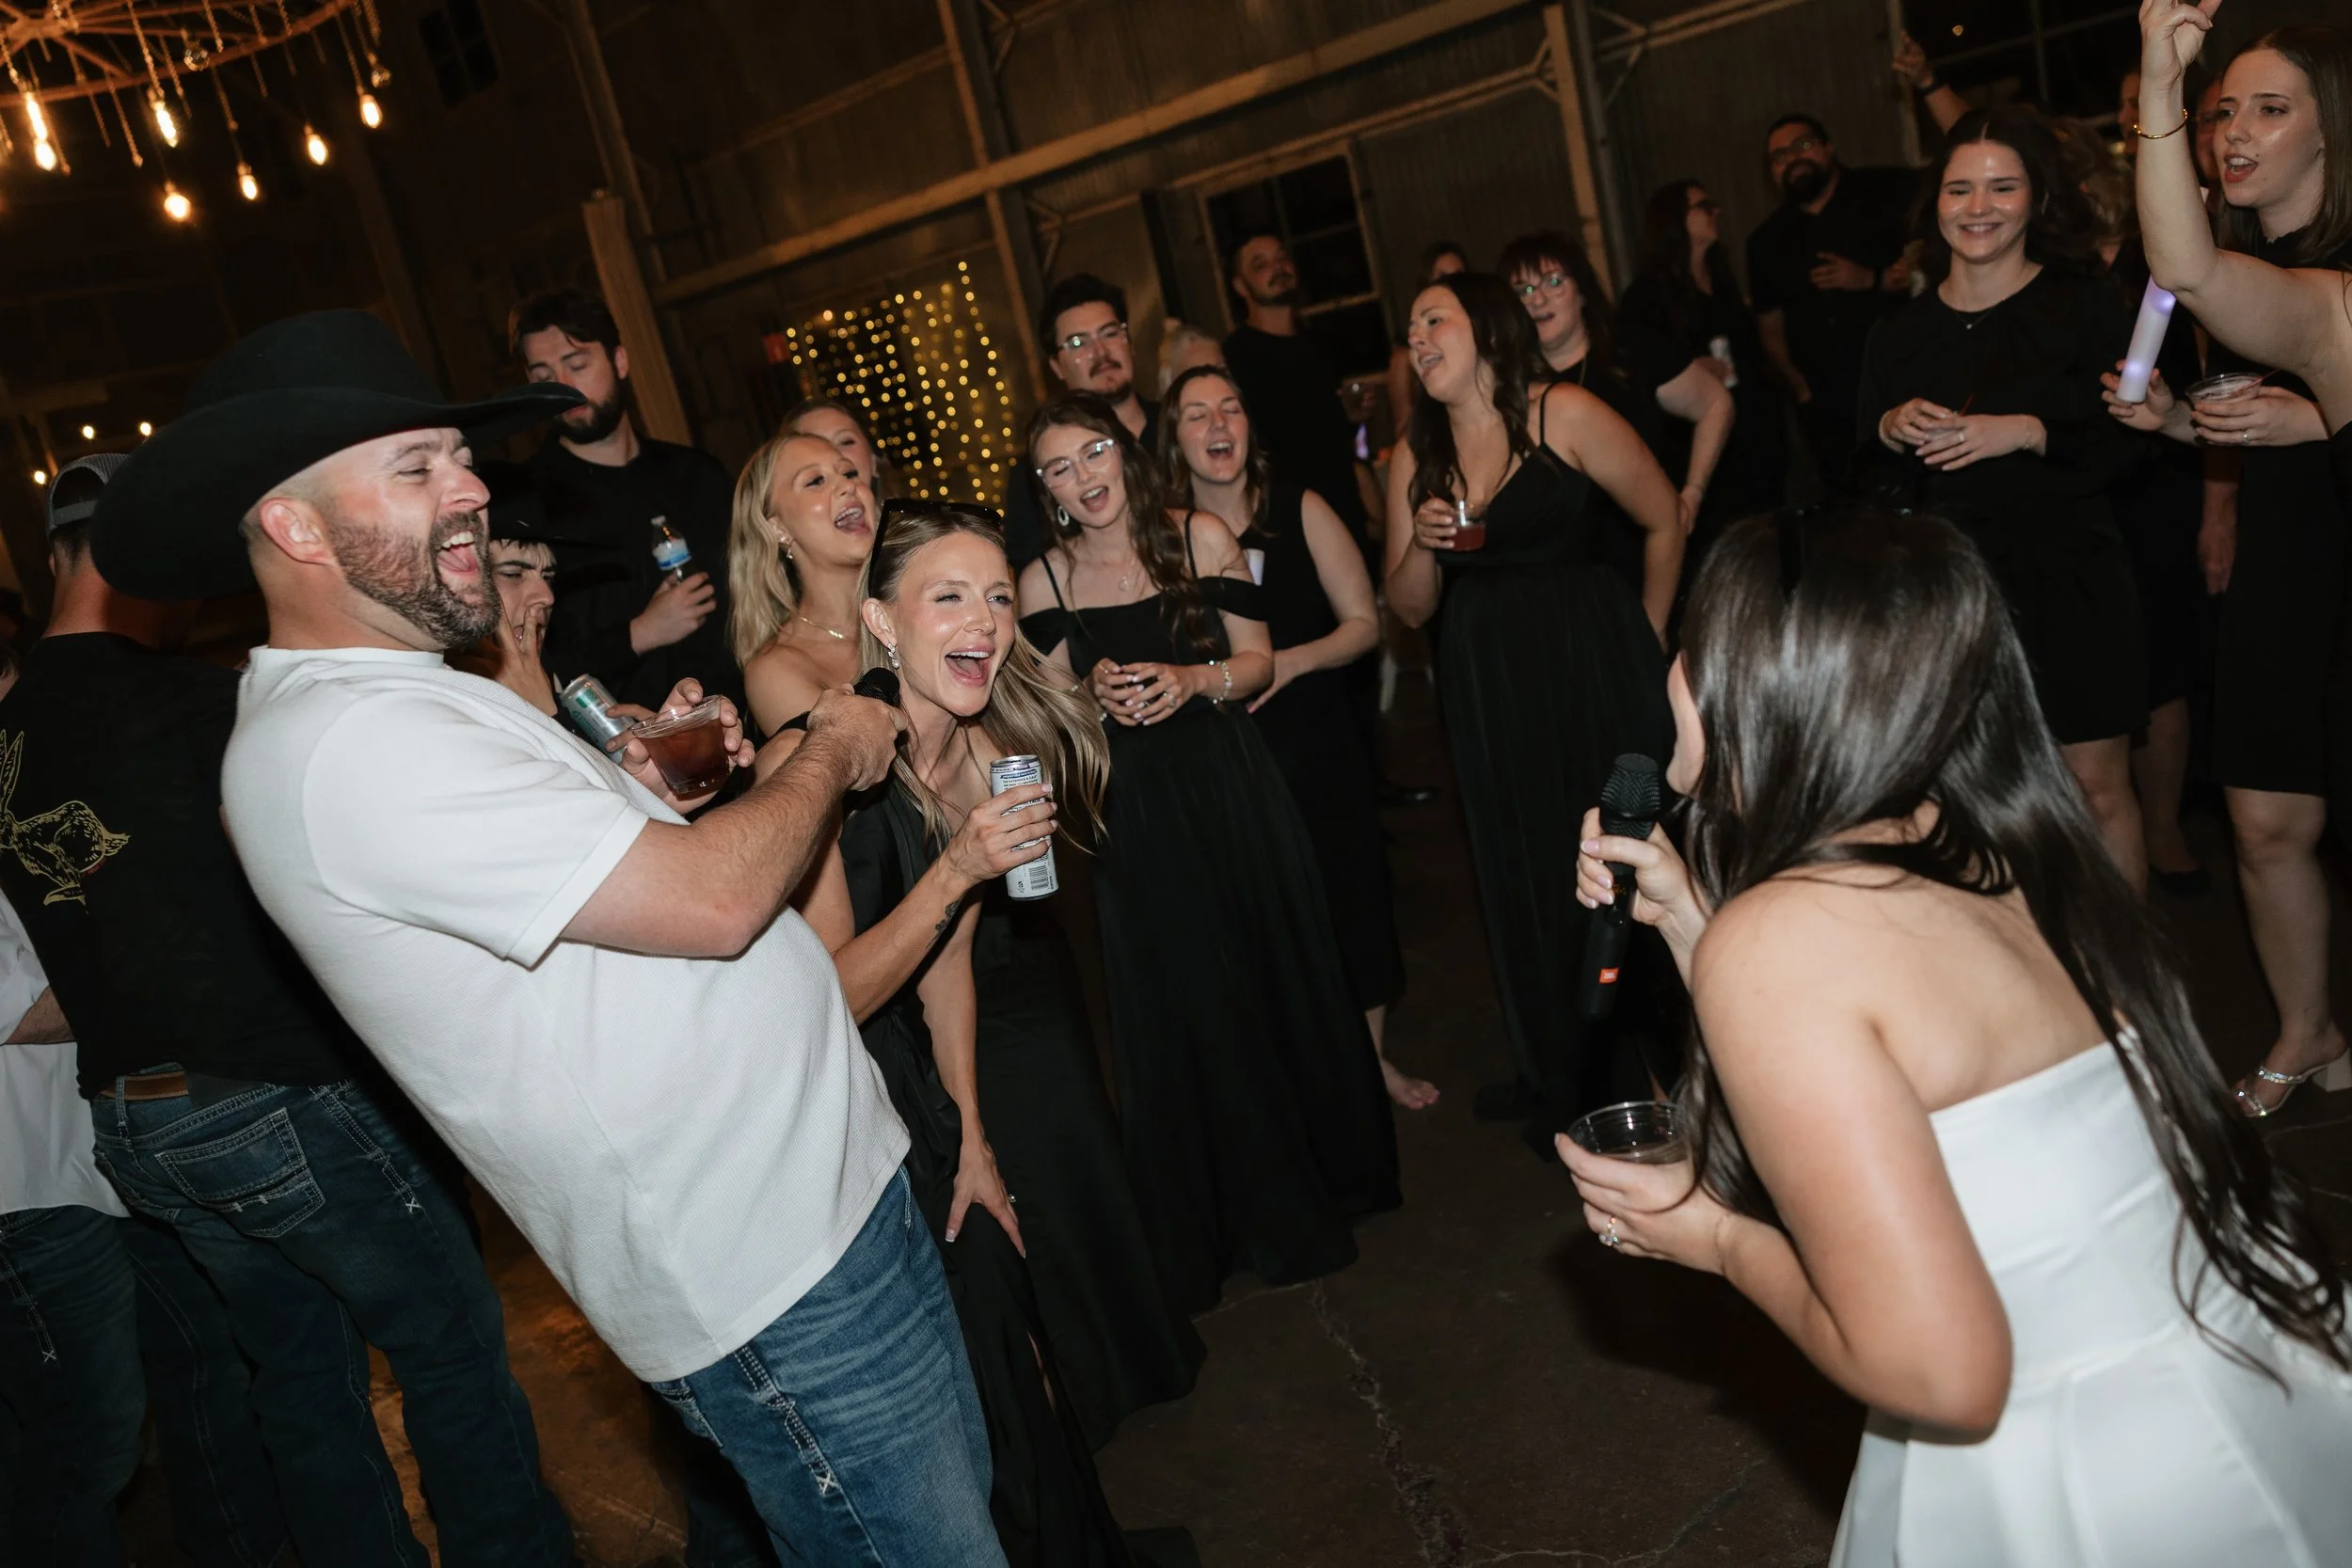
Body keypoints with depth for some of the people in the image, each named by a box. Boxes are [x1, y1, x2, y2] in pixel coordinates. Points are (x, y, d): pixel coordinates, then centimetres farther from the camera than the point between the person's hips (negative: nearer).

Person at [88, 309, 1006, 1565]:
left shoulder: (410, 701, 13)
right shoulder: (340, 743, -21)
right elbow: (713, 898, -25)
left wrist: (649, 776, 5)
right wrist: (831, 753, -7)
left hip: (839, 1182, 10)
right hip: (768, 1279, -10)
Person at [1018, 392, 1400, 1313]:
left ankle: (1325, 1166, 36)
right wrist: (1098, 692, -16)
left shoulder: (1201, 538, -3)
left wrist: (1192, 679, -18)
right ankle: (1251, 1209, 28)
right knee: (1184, 1007, 7)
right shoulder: (1043, 581, -3)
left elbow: (1258, 661, 0)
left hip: (1233, 788, 1)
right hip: (1136, 813, 0)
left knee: (1280, 975, 11)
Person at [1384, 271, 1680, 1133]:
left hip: (1594, 667, -4)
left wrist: (1646, 637, 2)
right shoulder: (1415, 459, 6)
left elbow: (1663, 520, -3)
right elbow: (1410, 610, 7)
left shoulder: (1563, 414, -7)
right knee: (1528, 871, 12)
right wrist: (1422, 546, -12)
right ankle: (1564, 1072, 28)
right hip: (1487, 686, 4)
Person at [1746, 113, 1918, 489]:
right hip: (1827, 411, 3)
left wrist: (1872, 281, -15)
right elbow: (1770, 326, 17)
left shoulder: (1892, 192, 2)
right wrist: (1800, 388, 5)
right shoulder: (1766, 241, 14)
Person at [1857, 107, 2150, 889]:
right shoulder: (1901, 332, 9)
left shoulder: (2084, 307, 0)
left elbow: (2128, 443, -5)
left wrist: (2028, 432, -19)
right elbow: (1868, 475, 12)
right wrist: (1892, 430, -8)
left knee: (2098, 789, 3)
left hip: (2067, 577, -2)